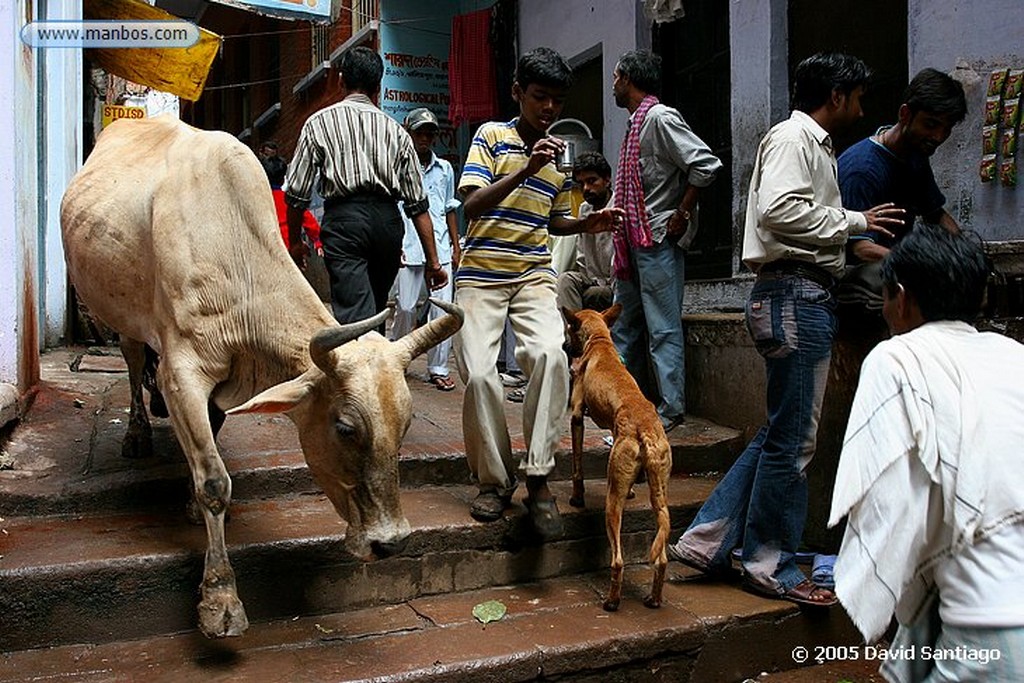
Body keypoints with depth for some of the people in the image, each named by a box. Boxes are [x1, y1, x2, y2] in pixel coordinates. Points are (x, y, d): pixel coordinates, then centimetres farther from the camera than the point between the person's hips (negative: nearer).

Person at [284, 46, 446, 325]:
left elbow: (297, 192, 5)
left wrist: (295, 242, 19)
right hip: (388, 220, 3)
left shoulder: (319, 122, 9)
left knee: (355, 318, -11)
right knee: (376, 309, 17)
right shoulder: (395, 130, 14)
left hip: (343, 218, -3)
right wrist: (432, 261, 11)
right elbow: (418, 203, 9)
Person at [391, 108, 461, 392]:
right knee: (406, 307, 0)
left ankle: (438, 368, 6)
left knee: (443, 309, -1)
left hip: (440, 248, 3)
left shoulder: (445, 168, 15)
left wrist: (456, 246, 15)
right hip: (409, 249, -3)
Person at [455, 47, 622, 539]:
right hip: (481, 276, -2)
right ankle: (494, 480, 5)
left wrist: (589, 224, 5)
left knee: (550, 355, -25)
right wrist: (526, 169, -22)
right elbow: (472, 204, -11)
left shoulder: (561, 154, 15)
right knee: (479, 373, -17)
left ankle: (538, 478, -16)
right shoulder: (491, 136, 2)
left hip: (535, 277, 3)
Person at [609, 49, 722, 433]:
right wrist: (621, 236, 17)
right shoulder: (636, 123, 18)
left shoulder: (660, 118, -11)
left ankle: (671, 410, 3)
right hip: (634, 241, 10)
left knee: (663, 329, -5)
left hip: (658, 241, -10)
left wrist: (681, 215, -16)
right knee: (625, 325, 14)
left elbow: (706, 165, -20)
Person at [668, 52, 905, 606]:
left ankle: (706, 540, 17)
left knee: (781, 434, 13)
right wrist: (852, 221, -12)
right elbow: (779, 209, -23)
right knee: (792, 439, -2)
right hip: (795, 296, -11)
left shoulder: (814, 144, 26)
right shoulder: (793, 136, -6)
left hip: (805, 298, 11)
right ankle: (771, 566, 12)